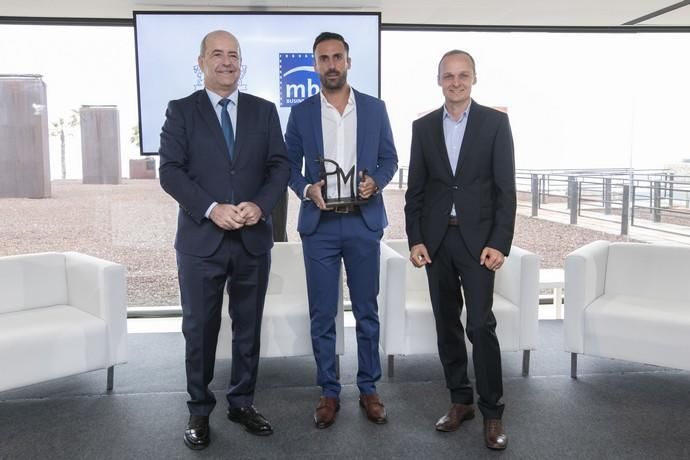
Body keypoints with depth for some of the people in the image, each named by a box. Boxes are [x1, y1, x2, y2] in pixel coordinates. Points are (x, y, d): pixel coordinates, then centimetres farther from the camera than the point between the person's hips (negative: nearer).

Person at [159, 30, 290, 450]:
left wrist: (259, 204, -14)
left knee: (248, 326, 12)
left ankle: (242, 403, 28)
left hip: (254, 239, 2)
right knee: (200, 329, 7)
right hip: (201, 239, -2)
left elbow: (280, 165, 3)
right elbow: (170, 170, -6)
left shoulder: (264, 111, 9)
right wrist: (212, 209, -19)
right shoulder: (181, 111, 3)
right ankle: (199, 410, 23)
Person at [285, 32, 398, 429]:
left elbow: (390, 159, 8)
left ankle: (369, 389, 23)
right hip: (319, 224, 0)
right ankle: (329, 392, 20)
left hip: (364, 222, 0)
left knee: (367, 311, 9)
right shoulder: (301, 113, 5)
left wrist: (376, 181, -12)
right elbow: (289, 166, 7)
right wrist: (307, 189, -13)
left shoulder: (375, 108, 5)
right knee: (322, 315, 5)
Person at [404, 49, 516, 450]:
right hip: (436, 239, 3)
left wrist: (499, 243, -11)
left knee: (481, 325, -6)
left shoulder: (495, 122, 0)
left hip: (478, 238, -3)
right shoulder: (423, 127, 8)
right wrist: (415, 239, 0)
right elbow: (415, 189, 8)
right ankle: (460, 401, 23)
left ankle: (492, 411, 8)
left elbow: (506, 188, -3)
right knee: (447, 324, 9)